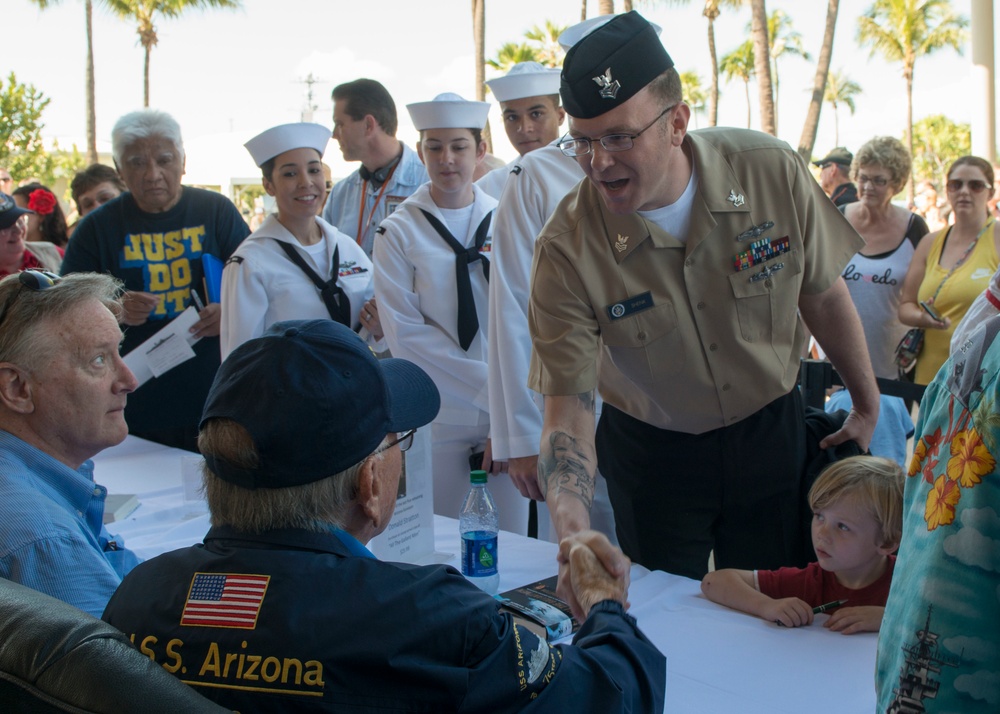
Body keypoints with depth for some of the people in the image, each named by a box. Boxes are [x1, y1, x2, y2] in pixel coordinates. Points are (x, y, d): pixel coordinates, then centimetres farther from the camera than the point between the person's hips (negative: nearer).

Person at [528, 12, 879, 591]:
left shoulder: (772, 172, -19)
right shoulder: (568, 247, -24)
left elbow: (823, 293, -3)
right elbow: (568, 406, -24)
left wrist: (868, 406, 8)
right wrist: (573, 533, -40)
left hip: (769, 430, 1)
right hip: (651, 452, -1)